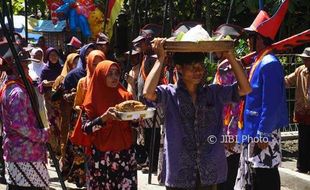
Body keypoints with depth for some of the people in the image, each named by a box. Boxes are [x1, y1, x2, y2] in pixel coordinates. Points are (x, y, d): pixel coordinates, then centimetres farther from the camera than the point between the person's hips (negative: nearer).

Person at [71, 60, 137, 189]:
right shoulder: (93, 100, -3)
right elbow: (85, 128, -13)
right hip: (101, 157, -2)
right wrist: (104, 117, -27)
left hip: (126, 155, 2)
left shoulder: (125, 96, 7)